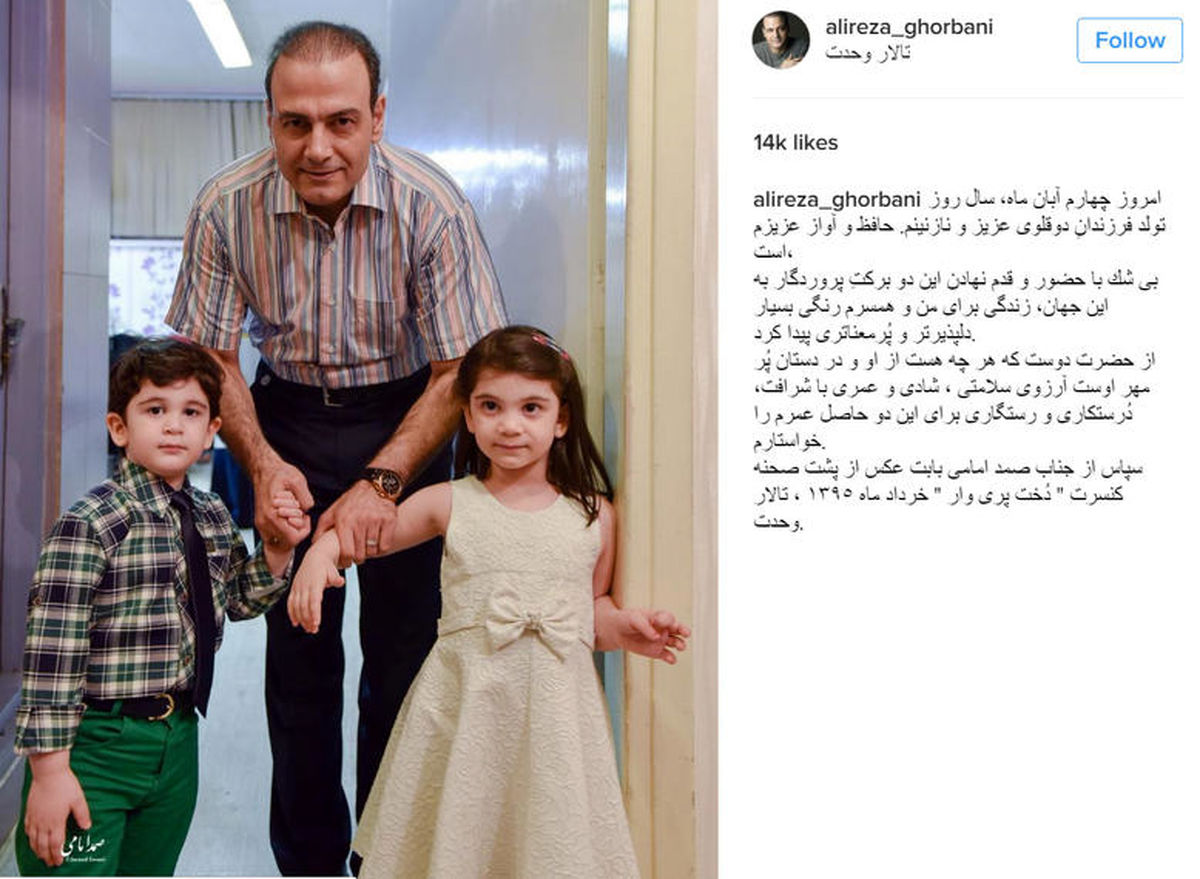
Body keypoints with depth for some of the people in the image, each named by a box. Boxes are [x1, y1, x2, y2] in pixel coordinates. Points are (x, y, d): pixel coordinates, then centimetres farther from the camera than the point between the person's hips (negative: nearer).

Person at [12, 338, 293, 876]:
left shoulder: (213, 518, 4)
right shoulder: (89, 525, -18)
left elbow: (238, 601, 21)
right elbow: (51, 652, -18)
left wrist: (278, 548, 1)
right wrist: (49, 770, -18)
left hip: (177, 739, 7)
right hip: (96, 744, -7)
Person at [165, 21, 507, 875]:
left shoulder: (432, 207, -23)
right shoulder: (226, 207, -16)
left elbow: (461, 370, -17)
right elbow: (212, 358, -5)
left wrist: (380, 482, -26)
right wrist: (261, 465, -19)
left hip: (404, 415, -1)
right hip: (288, 416, 2)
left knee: (403, 647, 0)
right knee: (298, 650, 7)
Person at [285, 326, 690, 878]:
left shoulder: (593, 516, 3)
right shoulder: (450, 504, 1)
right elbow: (370, 532, 13)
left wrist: (625, 627, -6)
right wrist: (321, 552, -5)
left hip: (554, 707, 1)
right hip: (465, 705, 0)